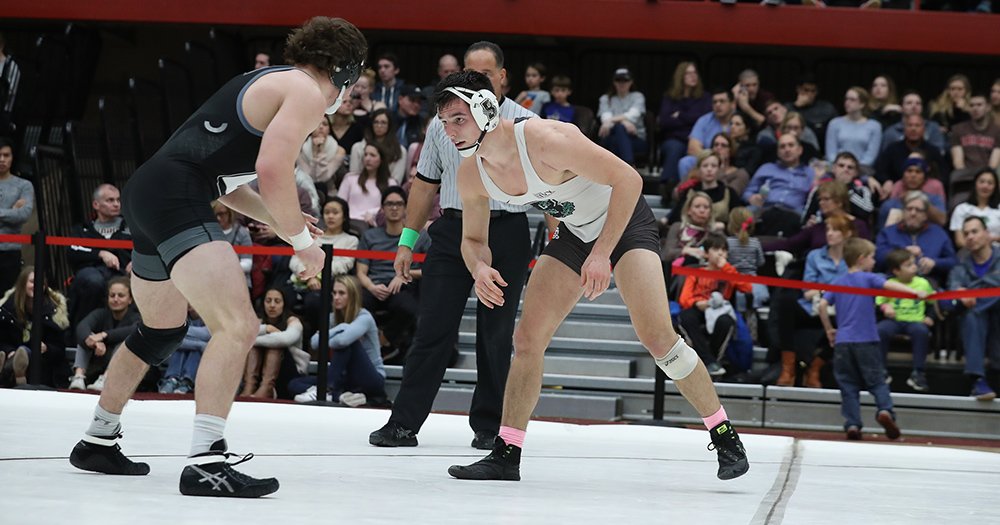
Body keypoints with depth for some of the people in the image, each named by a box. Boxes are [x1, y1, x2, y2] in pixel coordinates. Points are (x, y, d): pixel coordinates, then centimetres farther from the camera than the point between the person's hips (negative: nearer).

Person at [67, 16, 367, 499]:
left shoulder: (269, 83, 25)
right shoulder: (307, 91, -4)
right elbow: (272, 169, -18)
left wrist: (277, 217, 21)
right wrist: (301, 240, -6)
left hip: (146, 190, 11)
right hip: (175, 199, -11)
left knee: (161, 331, 28)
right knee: (238, 326, -19)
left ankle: (97, 441, 42)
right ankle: (205, 463, -30)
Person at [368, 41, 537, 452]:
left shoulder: (524, 123, 1)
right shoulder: (442, 122, 11)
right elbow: (425, 183, 17)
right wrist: (407, 241, 13)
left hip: (506, 232, -2)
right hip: (452, 230, 2)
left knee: (496, 335, 3)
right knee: (432, 328, -1)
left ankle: (489, 426, 13)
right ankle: (403, 422, 1)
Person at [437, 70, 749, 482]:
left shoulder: (545, 141, -34)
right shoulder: (472, 175, -11)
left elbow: (628, 179, -31)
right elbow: (473, 239, 5)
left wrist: (602, 254, -33)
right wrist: (480, 269, -20)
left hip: (625, 220, -7)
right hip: (574, 232, 7)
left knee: (656, 336, -19)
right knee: (527, 339, -2)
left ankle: (725, 438, -6)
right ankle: (505, 456, 9)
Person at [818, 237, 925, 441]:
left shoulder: (838, 283, 11)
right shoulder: (868, 279, -1)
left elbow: (822, 305, 2)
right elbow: (889, 284, -19)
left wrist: (829, 330, 13)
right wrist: (915, 293, -28)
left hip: (842, 342, 3)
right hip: (866, 341, -3)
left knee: (848, 386, 6)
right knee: (877, 382, 4)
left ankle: (852, 424, -3)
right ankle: (885, 410, -20)